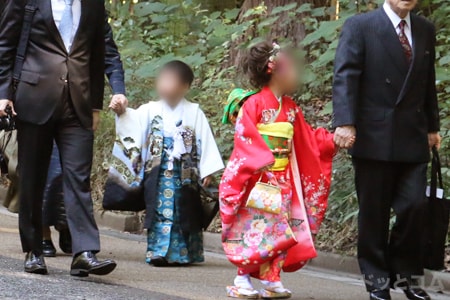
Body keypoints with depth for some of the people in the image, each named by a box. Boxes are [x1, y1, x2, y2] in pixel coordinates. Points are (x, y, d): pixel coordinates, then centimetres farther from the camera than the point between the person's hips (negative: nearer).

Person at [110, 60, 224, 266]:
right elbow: (134, 121, -6)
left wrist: (207, 171, -4)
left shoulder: (194, 112, 2)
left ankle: (182, 253, 7)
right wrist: (122, 112, -28)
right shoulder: (151, 110, 8)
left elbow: (205, 142, 1)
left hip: (184, 174, -1)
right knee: (160, 210, -1)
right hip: (158, 172, 1)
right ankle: (158, 251, 1)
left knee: (183, 214, 2)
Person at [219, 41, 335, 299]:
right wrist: (262, 160, -31)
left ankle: (272, 279, 5)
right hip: (257, 178, -7)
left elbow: (308, 138, 16)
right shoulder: (254, 104, -9)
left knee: (281, 228, 2)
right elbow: (245, 137, -18)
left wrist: (333, 140, 5)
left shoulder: (291, 109, 12)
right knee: (254, 227, -9)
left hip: (284, 179, 7)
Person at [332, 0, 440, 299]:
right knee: (374, 212, 3)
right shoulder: (360, 27, -4)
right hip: (374, 137, -3)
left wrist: (433, 126, 19)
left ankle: (406, 273, 13)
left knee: (414, 206, -3)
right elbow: (345, 76, -11)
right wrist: (345, 123, -21)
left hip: (413, 137, 4)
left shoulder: (425, 30, 11)